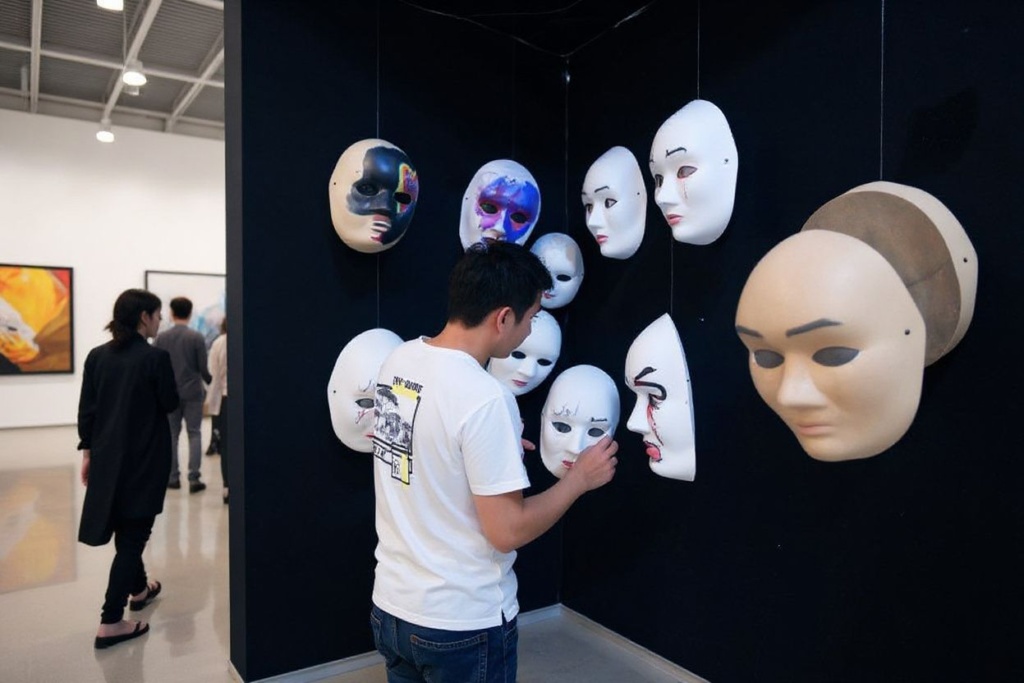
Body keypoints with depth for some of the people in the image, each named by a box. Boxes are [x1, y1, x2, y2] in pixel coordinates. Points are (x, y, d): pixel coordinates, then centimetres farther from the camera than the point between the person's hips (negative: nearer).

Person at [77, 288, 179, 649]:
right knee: (133, 533, 1)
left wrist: (87, 450, 12)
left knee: (123, 528, 22)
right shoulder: (156, 357, -15)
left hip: (107, 455, 7)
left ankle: (139, 589, 41)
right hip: (145, 457, -6)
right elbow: (170, 404, -8)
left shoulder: (97, 356, 2)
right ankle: (111, 622, 2)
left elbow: (86, 408, 5)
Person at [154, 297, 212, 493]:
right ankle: (194, 478, -2)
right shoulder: (196, 337, -6)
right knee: (194, 434, 3)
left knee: (171, 435, 10)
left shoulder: (161, 338, 0)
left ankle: (173, 477, 14)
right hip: (192, 392, -2)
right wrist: (211, 383, 14)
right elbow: (203, 367, -5)